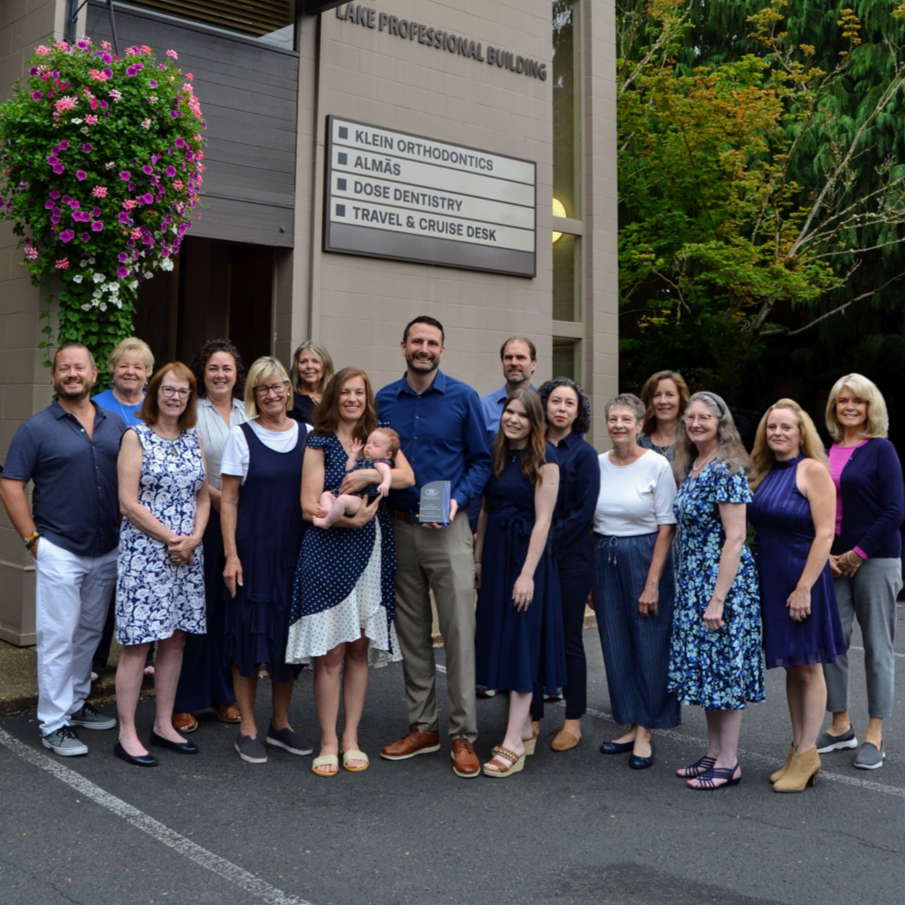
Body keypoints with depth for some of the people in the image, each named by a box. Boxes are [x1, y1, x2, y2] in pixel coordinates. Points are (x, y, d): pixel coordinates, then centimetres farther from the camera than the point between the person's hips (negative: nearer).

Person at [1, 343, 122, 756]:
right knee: (57, 638, -1)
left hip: (106, 551, 5)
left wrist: (127, 530, 6)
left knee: (89, 633, 16)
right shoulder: (36, 428, -5)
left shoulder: (116, 425, 7)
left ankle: (76, 704, 31)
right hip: (59, 551, -5)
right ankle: (53, 725, 8)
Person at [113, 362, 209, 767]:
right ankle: (127, 735, 7)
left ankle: (164, 725, 22)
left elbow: (203, 497, 12)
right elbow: (129, 502, -11)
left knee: (175, 640, 10)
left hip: (188, 554, 6)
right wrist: (171, 538, -13)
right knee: (137, 642, -2)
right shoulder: (136, 436, -4)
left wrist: (193, 538, -5)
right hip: (144, 551, -6)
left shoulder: (194, 439, 11)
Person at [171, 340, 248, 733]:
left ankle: (224, 695, 21)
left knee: (231, 606, 9)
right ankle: (185, 701, 9)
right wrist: (218, 497, -18)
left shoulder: (248, 413, 12)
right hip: (201, 517, -4)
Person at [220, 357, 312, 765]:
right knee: (249, 635, 1)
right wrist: (231, 555, -10)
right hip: (253, 549, -3)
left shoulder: (306, 434, 6)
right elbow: (228, 500, -3)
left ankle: (281, 723, 24)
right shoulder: (241, 436, -2)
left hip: (294, 551, 3)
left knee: (289, 634, 9)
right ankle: (248, 728, 14)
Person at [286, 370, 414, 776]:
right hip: (328, 553, -3)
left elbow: (407, 477, -6)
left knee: (360, 649, 7)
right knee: (330, 651, -2)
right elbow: (309, 506, -5)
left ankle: (351, 739, 17)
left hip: (371, 553, 3)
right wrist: (348, 518, -19)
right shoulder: (319, 443, 4)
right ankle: (328, 742, 9)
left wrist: (367, 475, -17)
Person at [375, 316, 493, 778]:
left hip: (448, 529, -3)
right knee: (411, 632, 10)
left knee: (458, 630, -5)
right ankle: (422, 727, 22)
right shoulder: (384, 400, 8)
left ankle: (464, 735, 4)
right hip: (399, 528, 4)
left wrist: (457, 501, -12)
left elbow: (481, 460, 1)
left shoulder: (463, 398, -1)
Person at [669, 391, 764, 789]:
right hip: (693, 579, 9)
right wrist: (694, 591, 14)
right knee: (703, 666, 13)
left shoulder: (726, 470, -15)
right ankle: (713, 753, 24)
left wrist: (718, 598, -21)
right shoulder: (689, 467, 11)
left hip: (724, 579, -9)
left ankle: (728, 763, 10)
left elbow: (734, 539, -19)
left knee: (725, 667, -1)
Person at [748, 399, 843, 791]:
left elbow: (825, 534, -16)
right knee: (791, 667, 13)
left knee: (808, 667, 3)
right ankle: (799, 750, 23)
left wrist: (804, 587, -19)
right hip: (770, 580, 7)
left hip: (801, 580, -7)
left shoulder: (812, 470, -10)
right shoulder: (763, 473, 10)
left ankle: (806, 755, 11)